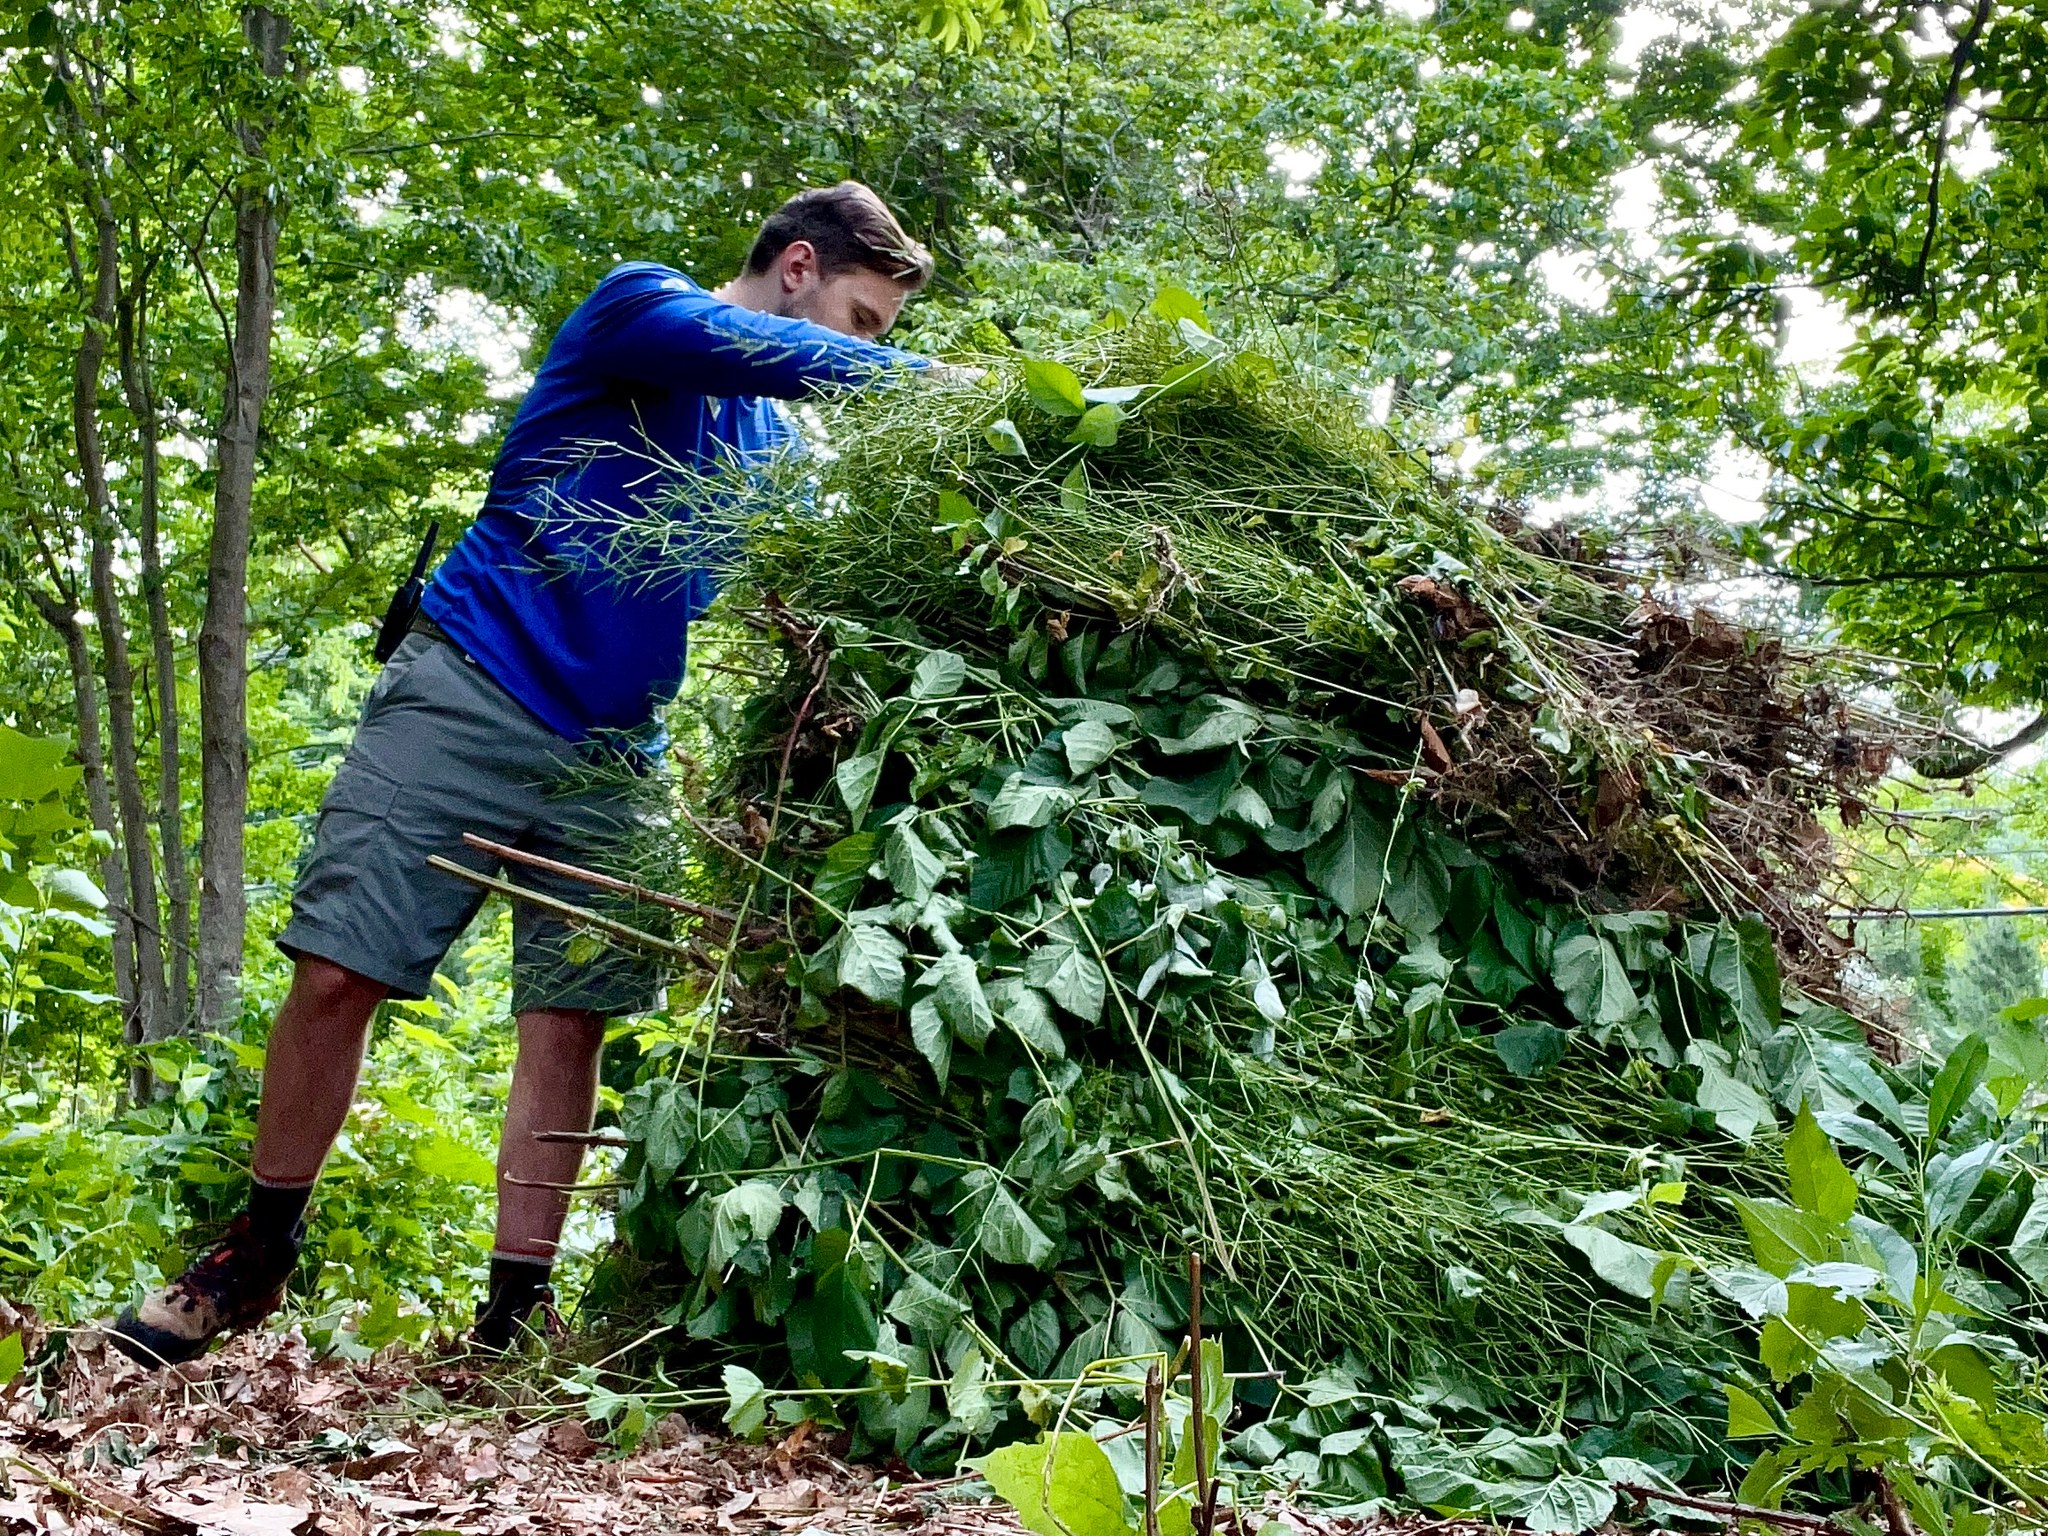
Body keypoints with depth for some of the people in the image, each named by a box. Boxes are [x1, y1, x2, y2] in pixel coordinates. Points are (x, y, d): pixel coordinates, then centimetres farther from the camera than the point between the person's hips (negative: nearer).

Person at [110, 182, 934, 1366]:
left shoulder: (770, 443, 16)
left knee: (571, 1023, -3)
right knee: (338, 973, -5)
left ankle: (516, 1311, 4)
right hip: (470, 692, -5)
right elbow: (758, 353, -22)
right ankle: (259, 1255, 13)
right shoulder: (637, 308, -2)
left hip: (611, 754, 6)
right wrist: (926, 376, -22)